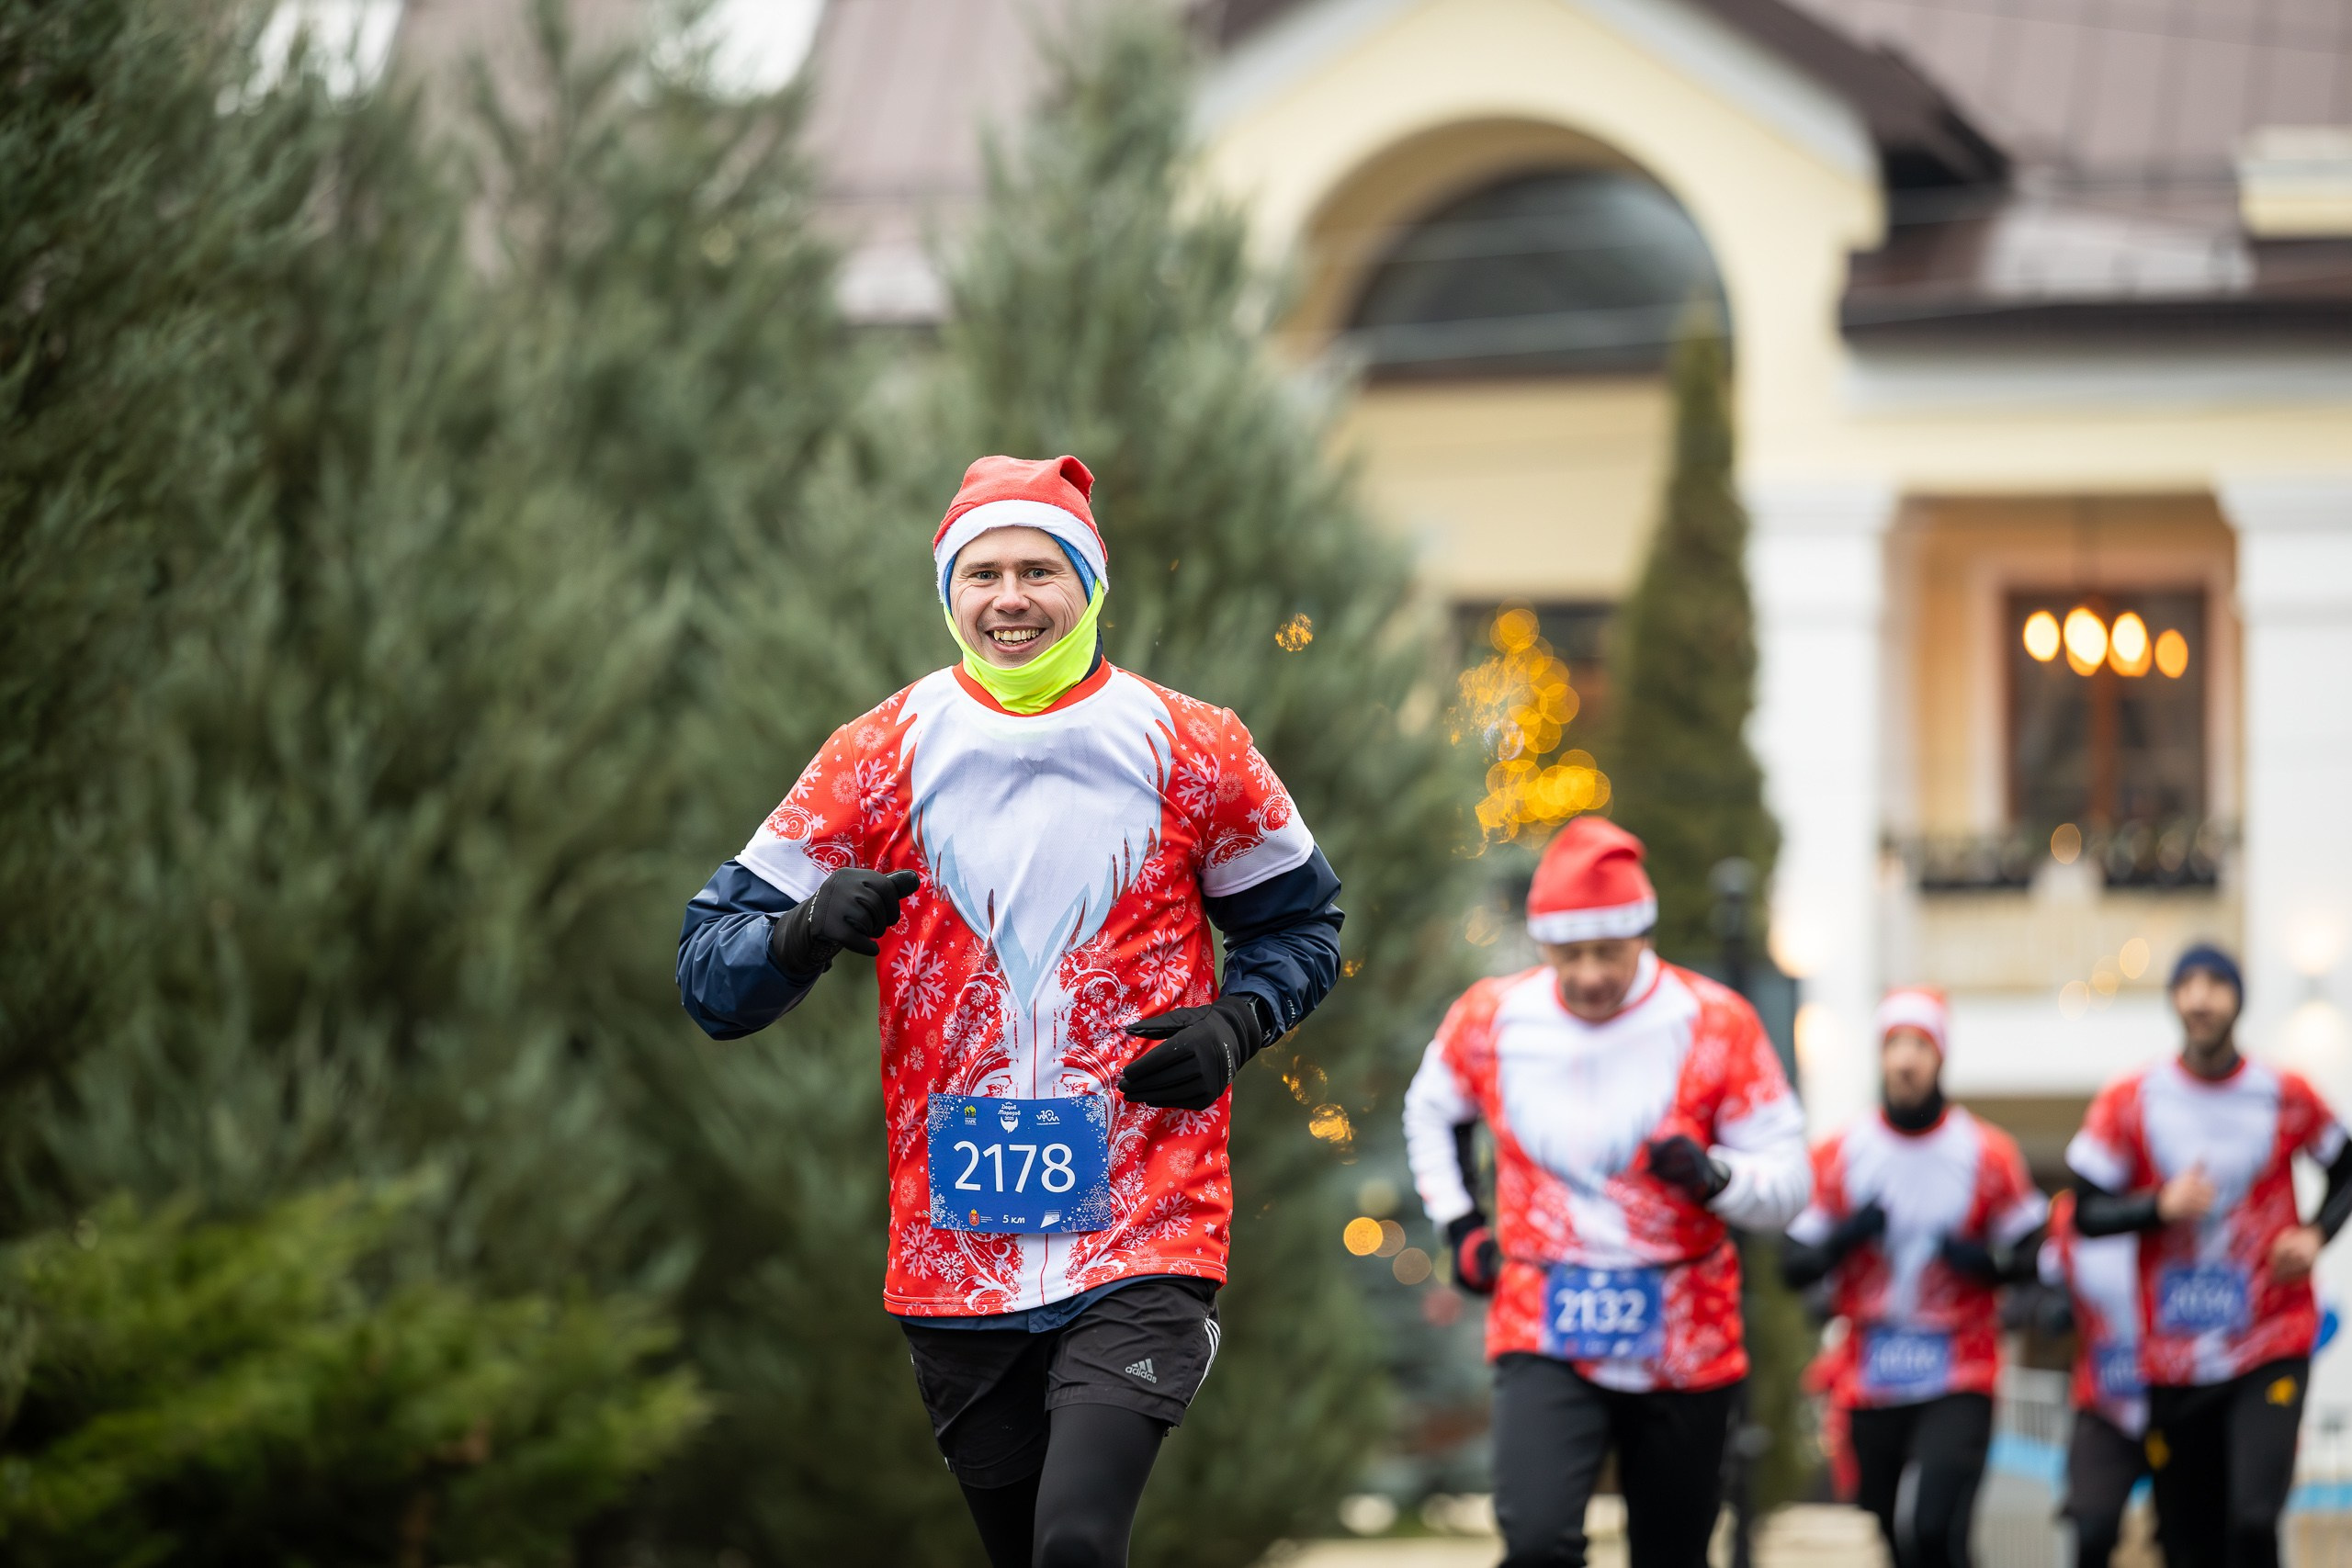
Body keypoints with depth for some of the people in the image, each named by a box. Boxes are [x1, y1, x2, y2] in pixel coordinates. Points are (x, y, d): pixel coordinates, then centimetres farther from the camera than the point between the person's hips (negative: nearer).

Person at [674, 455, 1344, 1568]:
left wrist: (1235, 1025, -4)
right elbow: (711, 966, 3)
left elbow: (1297, 922, 17)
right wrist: (808, 929, -19)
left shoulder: (1190, 753, 3)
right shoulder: (883, 756, 3)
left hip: (1143, 1238, -2)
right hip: (955, 1256, 2)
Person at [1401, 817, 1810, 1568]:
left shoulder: (1714, 1024, -8)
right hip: (1546, 1337, 0)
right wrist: (1460, 1226, 11)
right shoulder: (1491, 1019, -1)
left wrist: (1713, 1176, -27)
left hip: (1682, 1341, 0)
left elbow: (1787, 1178, -7)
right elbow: (1432, 1111, 22)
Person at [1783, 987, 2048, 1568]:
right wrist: (1847, 1236, -16)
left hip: (1957, 1382, -2)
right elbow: (1794, 1267, 3)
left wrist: (1981, 1259, -15)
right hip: (1871, 1382, 3)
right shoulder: (1839, 1156, 2)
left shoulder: (1987, 1154, -1)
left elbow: (2028, 1253, 5)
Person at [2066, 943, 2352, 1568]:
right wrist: (2161, 1206, -18)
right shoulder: (2131, 1101, -1)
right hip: (2172, 1361, 1)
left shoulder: (2285, 1096, -1)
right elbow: (2087, 1211, 0)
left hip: (2271, 1350, -1)